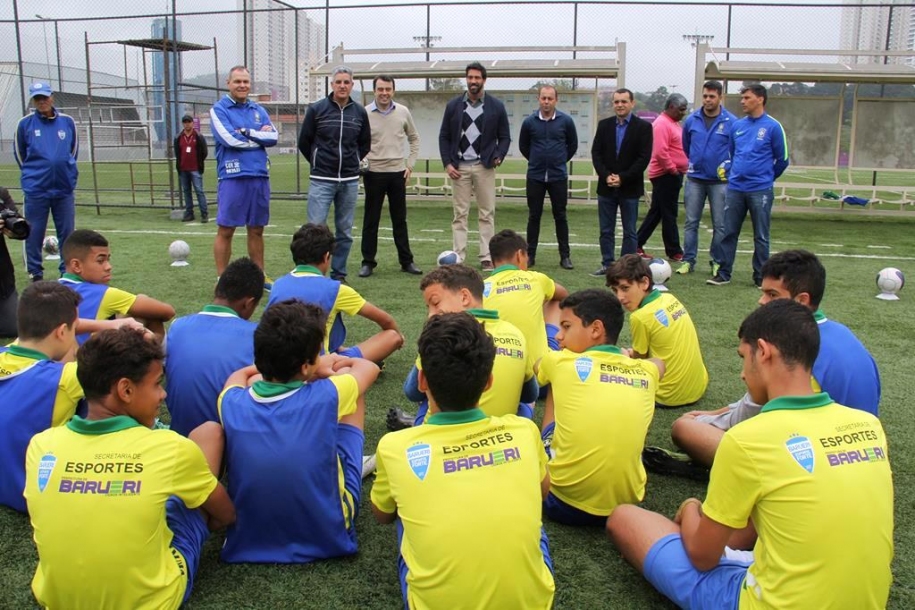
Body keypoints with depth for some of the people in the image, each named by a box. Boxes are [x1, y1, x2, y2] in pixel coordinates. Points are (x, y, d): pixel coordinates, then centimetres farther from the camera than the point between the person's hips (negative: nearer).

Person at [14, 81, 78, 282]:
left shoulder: (67, 121, 3)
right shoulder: (25, 123, -1)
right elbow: (19, 153, 10)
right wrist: (32, 172, 14)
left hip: (64, 188, 1)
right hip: (35, 190, -1)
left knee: (67, 233, 7)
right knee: (34, 233, 3)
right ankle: (35, 273, 15)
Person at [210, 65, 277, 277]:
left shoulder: (259, 110, 15)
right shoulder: (219, 109, 1)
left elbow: (273, 137, 2)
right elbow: (229, 138, -14)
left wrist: (247, 132, -10)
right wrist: (259, 136, -2)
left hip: (260, 176, 5)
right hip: (232, 177, -4)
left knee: (256, 230, 11)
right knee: (225, 230, 0)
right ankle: (222, 279, 8)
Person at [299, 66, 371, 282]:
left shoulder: (360, 112, 6)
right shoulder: (317, 109, -2)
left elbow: (365, 144, 18)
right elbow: (304, 142, 7)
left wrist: (351, 163, 11)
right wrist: (319, 163, 10)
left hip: (350, 181, 3)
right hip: (321, 180, -3)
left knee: (345, 231, 8)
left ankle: (339, 274, 18)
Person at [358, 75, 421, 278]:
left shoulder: (403, 112, 2)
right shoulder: (365, 113, -6)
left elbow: (414, 139, 13)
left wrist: (410, 164, 7)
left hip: (397, 173, 2)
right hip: (374, 173, -2)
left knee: (400, 219, 10)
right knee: (371, 219, 5)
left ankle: (406, 261, 19)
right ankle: (368, 262, 14)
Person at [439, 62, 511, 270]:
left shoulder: (496, 106, 4)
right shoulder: (454, 105, 6)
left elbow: (505, 136, 8)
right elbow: (444, 136, 8)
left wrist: (499, 156, -9)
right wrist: (447, 163, -2)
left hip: (484, 166, 0)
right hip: (459, 167, 1)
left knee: (487, 214, 2)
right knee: (460, 214, 2)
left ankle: (486, 257, 8)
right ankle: (458, 257, 5)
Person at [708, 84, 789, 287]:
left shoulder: (772, 127, -4)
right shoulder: (737, 126, 9)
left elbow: (782, 159, 3)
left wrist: (765, 178, 10)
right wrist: (730, 172, 11)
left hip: (760, 191, -4)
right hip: (735, 189, 4)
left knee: (761, 236, 5)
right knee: (728, 233, 6)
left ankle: (761, 277, 13)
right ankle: (724, 274, 14)